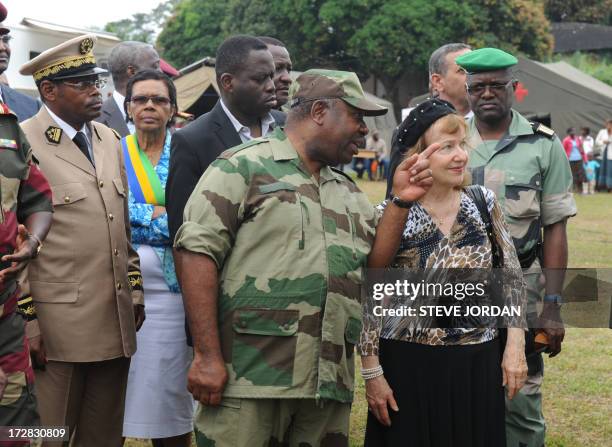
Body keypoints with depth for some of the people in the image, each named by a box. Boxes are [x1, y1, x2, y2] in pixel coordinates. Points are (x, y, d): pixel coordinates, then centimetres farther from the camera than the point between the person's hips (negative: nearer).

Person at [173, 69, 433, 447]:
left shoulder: (351, 193, 21)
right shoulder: (244, 166, -1)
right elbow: (198, 252, -9)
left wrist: (402, 201, 5)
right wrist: (207, 355, -15)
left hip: (329, 385, 6)